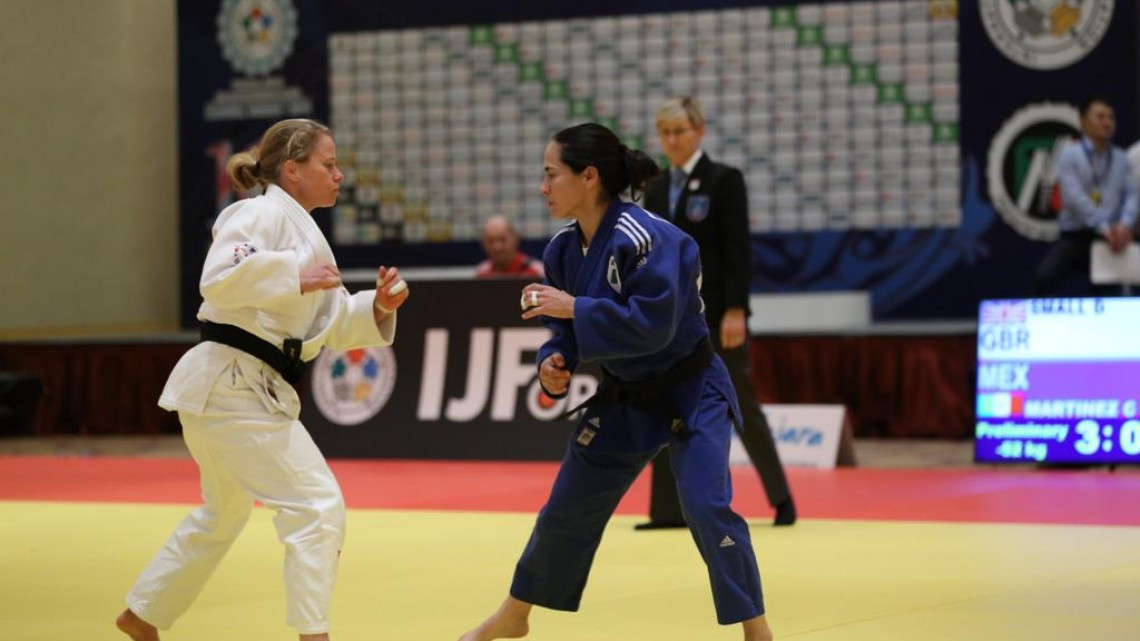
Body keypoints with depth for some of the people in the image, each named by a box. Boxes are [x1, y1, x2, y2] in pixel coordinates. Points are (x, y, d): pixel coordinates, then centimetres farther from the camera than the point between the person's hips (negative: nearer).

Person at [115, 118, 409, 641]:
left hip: (242, 388, 11)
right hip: (232, 386, -11)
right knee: (317, 505, -12)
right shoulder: (261, 214, -12)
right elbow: (219, 279, -29)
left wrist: (378, 308, 0)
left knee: (224, 515, 25)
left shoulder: (303, 233, 18)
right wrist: (294, 277, -24)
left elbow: (333, 325, 17)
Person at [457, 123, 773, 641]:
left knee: (707, 506, -20)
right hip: (623, 399, 7)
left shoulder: (646, 239, -27)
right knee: (566, 511, 14)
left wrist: (573, 307, -30)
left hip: (690, 393, -7)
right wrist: (555, 364, -15)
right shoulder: (562, 249, -4)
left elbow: (653, 325, -32)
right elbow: (568, 329, 6)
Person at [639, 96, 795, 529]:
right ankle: (671, 509, 4)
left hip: (715, 311, -5)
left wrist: (735, 310, -18)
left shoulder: (724, 180, -5)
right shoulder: (656, 189, 11)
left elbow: (738, 249, -11)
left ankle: (781, 497, 16)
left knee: (741, 405, 1)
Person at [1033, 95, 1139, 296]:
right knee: (1044, 278, -27)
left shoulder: (1121, 159, 11)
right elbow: (1075, 197, -14)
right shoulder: (1070, 154, -2)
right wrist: (1104, 228, -24)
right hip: (1074, 237, -4)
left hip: (1109, 239, 4)